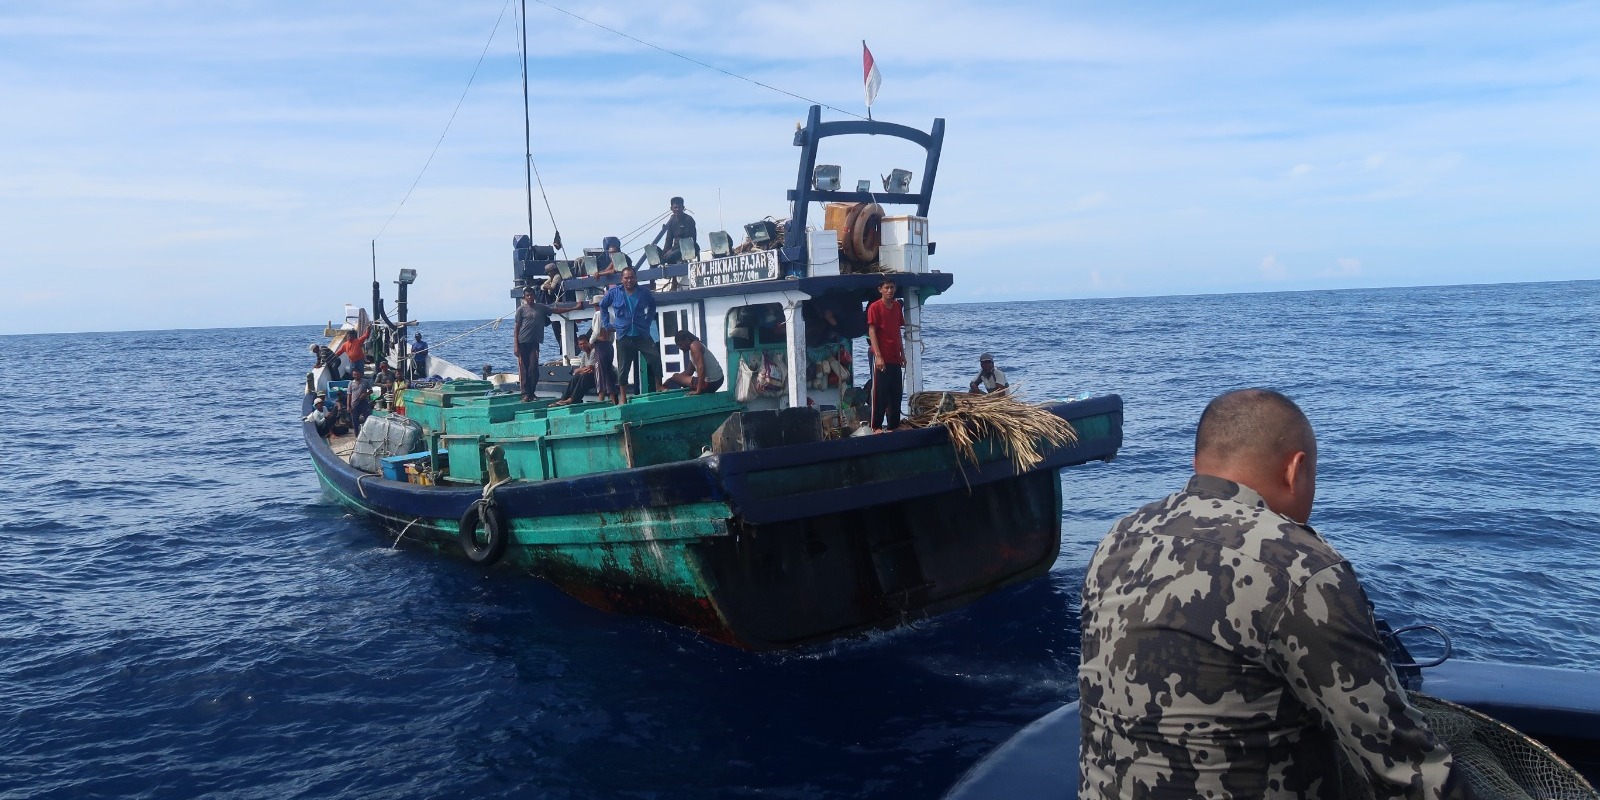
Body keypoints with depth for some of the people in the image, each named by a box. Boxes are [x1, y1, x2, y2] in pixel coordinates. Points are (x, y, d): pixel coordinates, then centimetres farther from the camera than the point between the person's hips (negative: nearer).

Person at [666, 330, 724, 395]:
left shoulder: (694, 346, -15)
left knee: (676, 377, 0)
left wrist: (698, 390, -27)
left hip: (710, 383, -10)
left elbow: (701, 367, -26)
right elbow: (689, 372, 20)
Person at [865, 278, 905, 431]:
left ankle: (894, 425, 18)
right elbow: (871, 332, -11)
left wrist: (902, 353, 15)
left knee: (896, 394, 9)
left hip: (895, 358, 6)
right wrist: (878, 356, -18)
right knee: (880, 394, -4)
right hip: (882, 358, -6)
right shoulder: (875, 307, -7)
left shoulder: (897, 306, 12)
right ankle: (877, 426, 3)